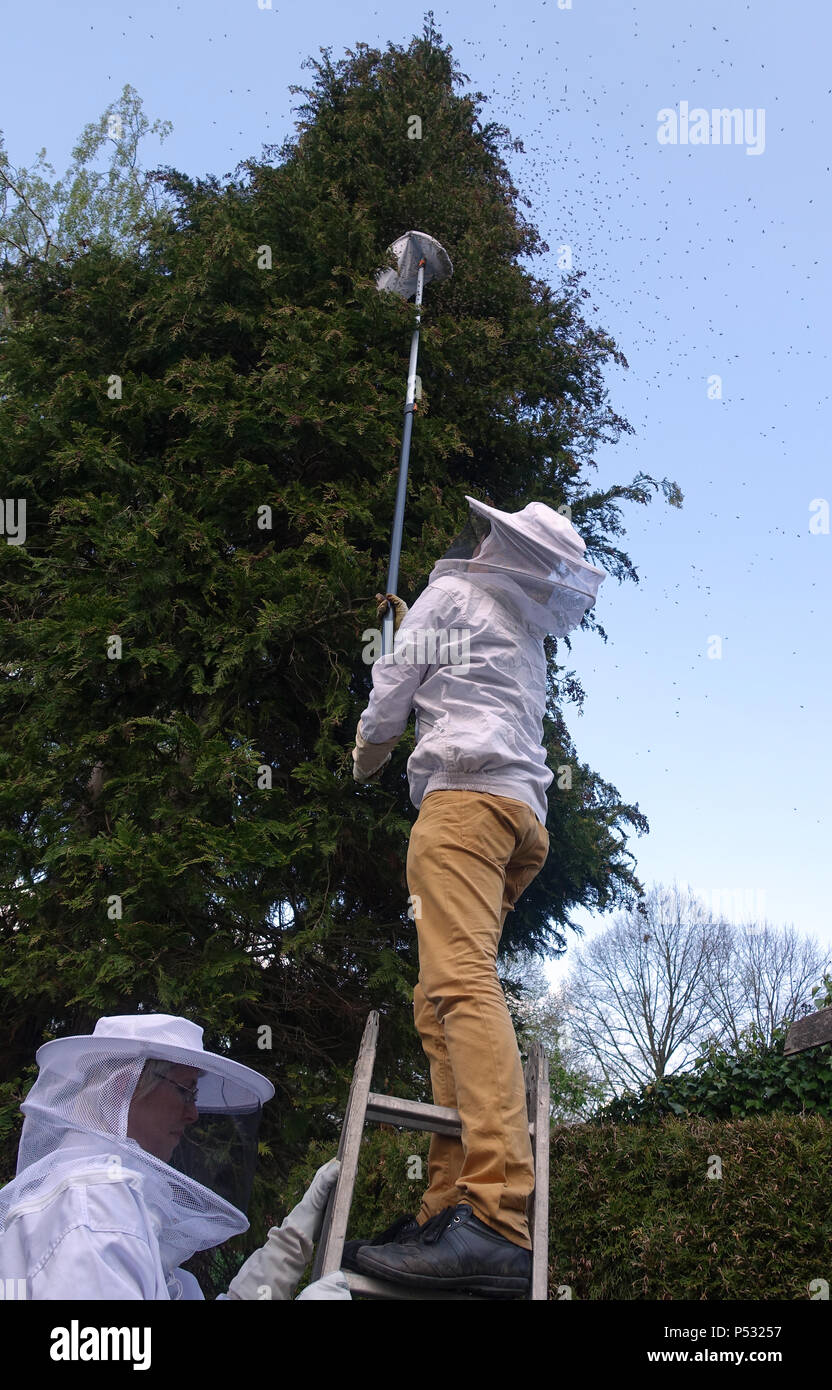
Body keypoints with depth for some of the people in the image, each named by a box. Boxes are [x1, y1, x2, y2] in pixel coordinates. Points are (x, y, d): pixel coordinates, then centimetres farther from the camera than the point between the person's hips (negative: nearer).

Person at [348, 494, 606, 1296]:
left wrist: (364, 756, 27)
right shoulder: (525, 637, 32)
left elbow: (393, 688, 8)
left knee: (461, 984, -25)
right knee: (441, 1003, 4)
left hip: (465, 793, -9)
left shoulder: (452, 591, 10)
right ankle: (451, 1211, -5)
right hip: (523, 809, 9)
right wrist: (407, 621, 63)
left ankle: (497, 1221, -39)